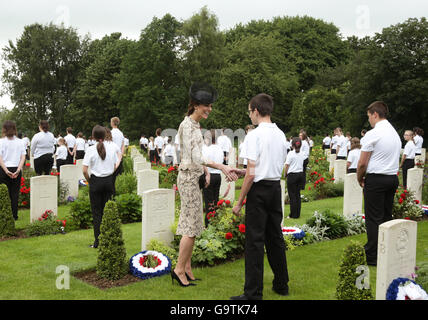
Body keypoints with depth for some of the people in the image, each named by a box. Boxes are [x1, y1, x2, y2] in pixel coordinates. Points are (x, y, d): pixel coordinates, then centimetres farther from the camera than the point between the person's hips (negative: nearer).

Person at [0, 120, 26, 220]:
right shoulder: (20, 142, 2)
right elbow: (23, 157, -5)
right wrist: (18, 170, -10)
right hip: (16, 169, 2)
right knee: (15, 193, 8)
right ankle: (14, 215, 12)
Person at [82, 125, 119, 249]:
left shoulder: (91, 150, -10)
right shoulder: (112, 148, -2)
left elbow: (84, 170, -12)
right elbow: (115, 166, 3)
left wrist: (89, 180, 4)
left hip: (96, 181, -3)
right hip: (109, 180, 3)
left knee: (96, 212, 5)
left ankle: (97, 242, 7)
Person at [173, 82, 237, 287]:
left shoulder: (196, 125, 15)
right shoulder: (187, 125, -15)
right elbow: (195, 157, -24)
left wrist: (206, 171, 7)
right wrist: (222, 167, -30)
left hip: (194, 177, 10)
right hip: (188, 177, -10)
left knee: (191, 225, 12)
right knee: (191, 226, -6)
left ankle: (187, 269, 19)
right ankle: (179, 269, 3)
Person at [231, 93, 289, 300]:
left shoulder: (254, 136, -13)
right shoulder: (281, 135, 9)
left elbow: (252, 174, -17)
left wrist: (240, 202, -9)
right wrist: (243, 172, 20)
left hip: (259, 190, -7)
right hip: (276, 187, 8)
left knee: (254, 241, -3)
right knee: (275, 237, 17)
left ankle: (253, 293, 1)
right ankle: (281, 284, 28)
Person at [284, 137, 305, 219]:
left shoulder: (291, 153, -10)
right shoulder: (302, 154, 6)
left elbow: (287, 166, -10)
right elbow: (303, 165, 8)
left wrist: (285, 174, 3)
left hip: (292, 175, -6)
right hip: (301, 174, 6)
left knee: (292, 195, 0)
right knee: (298, 194, 12)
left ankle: (293, 215, 2)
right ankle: (297, 214, 15)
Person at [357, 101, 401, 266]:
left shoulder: (372, 134, -13)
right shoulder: (395, 133, 12)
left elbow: (362, 163, -14)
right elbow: (393, 159, 14)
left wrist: (360, 179, 4)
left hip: (376, 180, -8)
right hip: (393, 178, 8)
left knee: (373, 219, -2)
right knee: (387, 216, 15)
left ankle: (372, 256, 3)